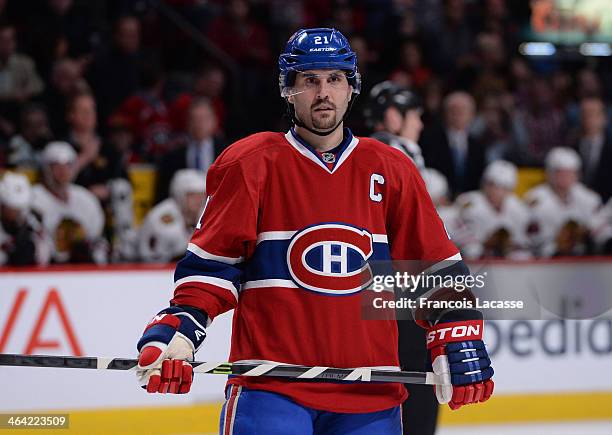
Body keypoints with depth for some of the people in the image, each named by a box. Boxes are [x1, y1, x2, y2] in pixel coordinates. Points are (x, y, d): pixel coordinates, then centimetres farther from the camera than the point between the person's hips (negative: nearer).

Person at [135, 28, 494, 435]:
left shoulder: (392, 170, 8)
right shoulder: (249, 165, 1)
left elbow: (437, 267, 12)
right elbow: (211, 264, 4)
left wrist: (460, 346, 3)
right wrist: (175, 333, -10)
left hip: (370, 394, 3)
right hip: (269, 386, -3)